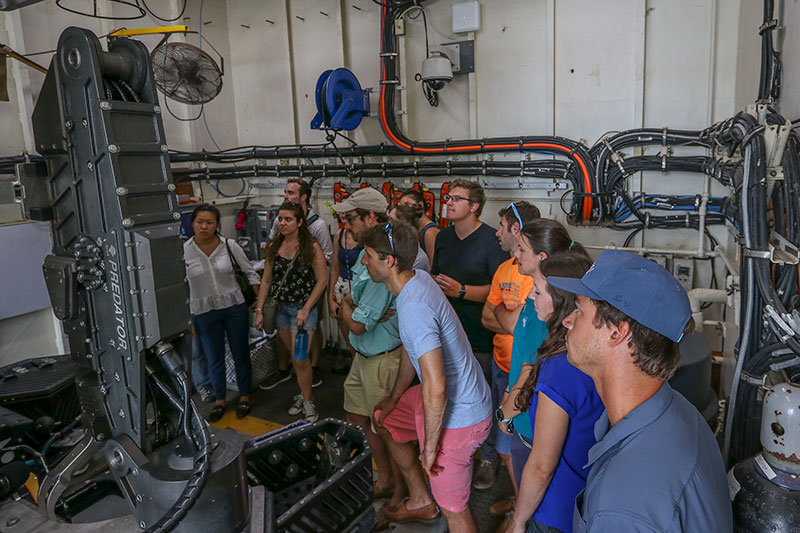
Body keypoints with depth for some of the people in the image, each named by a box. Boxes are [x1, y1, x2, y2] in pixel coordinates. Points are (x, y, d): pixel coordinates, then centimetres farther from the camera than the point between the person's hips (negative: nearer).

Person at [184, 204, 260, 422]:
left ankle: (244, 396, 31)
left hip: (235, 307, 0)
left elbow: (250, 273, 1)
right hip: (203, 312, 0)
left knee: (240, 354, 11)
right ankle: (219, 400, 33)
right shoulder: (183, 250, -9)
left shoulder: (230, 245, -9)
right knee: (214, 358, 12)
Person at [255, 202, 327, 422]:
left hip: (303, 308, -5)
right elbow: (266, 280, 8)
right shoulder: (273, 247, 4)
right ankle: (303, 394, 31)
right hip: (280, 307, 5)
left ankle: (307, 401, 12)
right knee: (294, 355, 15)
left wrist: (306, 309, -15)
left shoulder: (311, 247, -11)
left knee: (300, 358, -7)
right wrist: (259, 310, 3)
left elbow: (322, 280, -10)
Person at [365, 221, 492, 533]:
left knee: (453, 508, 2)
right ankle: (420, 501, 43)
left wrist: (429, 446, -20)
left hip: (456, 416, -10)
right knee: (385, 420, 28)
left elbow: (436, 388, -34)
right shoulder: (418, 278, 0)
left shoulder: (414, 307, -31)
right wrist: (394, 398, 22)